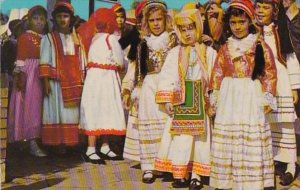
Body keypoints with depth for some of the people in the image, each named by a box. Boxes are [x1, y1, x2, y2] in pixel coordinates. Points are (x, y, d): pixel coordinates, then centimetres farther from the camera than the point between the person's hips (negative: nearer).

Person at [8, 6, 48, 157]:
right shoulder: (24, 37, -3)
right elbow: (21, 60, -9)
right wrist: (20, 76, -16)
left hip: (43, 76, 6)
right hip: (29, 75, -6)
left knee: (40, 109, 7)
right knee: (31, 108, -7)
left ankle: (38, 141, 12)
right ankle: (33, 144, -8)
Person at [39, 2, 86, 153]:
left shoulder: (77, 39, 15)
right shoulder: (49, 38, 3)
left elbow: (82, 62, 14)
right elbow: (45, 62, -3)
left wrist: (82, 82, 7)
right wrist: (46, 82, -12)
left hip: (74, 83, 4)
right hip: (56, 82, -4)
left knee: (73, 113, 3)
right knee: (58, 113, -5)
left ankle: (70, 143, 8)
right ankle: (58, 144, -2)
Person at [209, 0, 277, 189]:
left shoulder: (260, 45, 0)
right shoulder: (225, 48, 9)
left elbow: (270, 73, -2)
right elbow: (217, 74, 10)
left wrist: (267, 98, -7)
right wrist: (214, 100, 7)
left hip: (251, 97, -3)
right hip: (229, 99, 3)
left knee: (252, 141, -3)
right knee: (227, 140, 4)